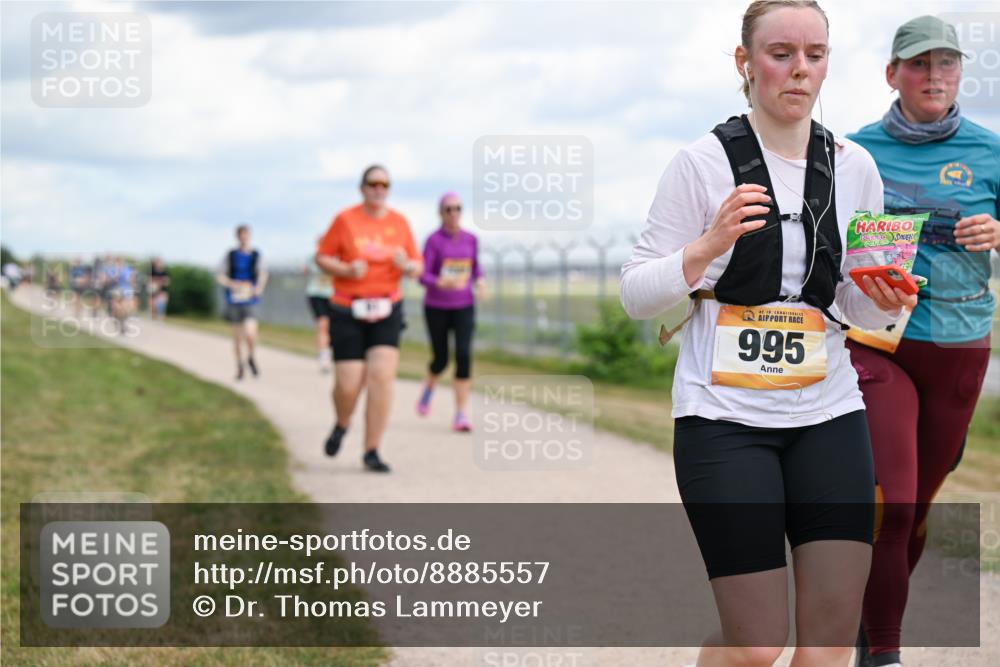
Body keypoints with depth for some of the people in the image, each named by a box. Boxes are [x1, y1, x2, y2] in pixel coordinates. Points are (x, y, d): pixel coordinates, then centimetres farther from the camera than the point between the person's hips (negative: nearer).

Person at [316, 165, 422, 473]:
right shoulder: (345, 219, -4)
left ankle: (371, 452, -5)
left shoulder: (399, 222, 4)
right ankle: (342, 424, 30)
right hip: (348, 311, -2)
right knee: (348, 383, -6)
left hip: (386, 310, 2)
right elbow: (322, 257, 1)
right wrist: (346, 270, -18)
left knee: (382, 377, -13)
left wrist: (407, 266, -14)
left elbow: (417, 267, 10)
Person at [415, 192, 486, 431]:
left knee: (464, 355, -15)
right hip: (436, 307, -2)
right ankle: (428, 388, 44)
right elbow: (423, 276, -15)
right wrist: (441, 283, -35)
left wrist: (480, 282, -6)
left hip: (463, 306, 2)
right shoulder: (434, 240, -10)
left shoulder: (470, 239, 2)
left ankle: (461, 415, -14)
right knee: (440, 359, 7)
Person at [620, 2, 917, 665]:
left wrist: (885, 301, -8)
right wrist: (708, 246, -21)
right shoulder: (703, 163, -5)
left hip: (830, 414, 4)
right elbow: (636, 296, -4)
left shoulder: (853, 166, 7)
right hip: (725, 417, -4)